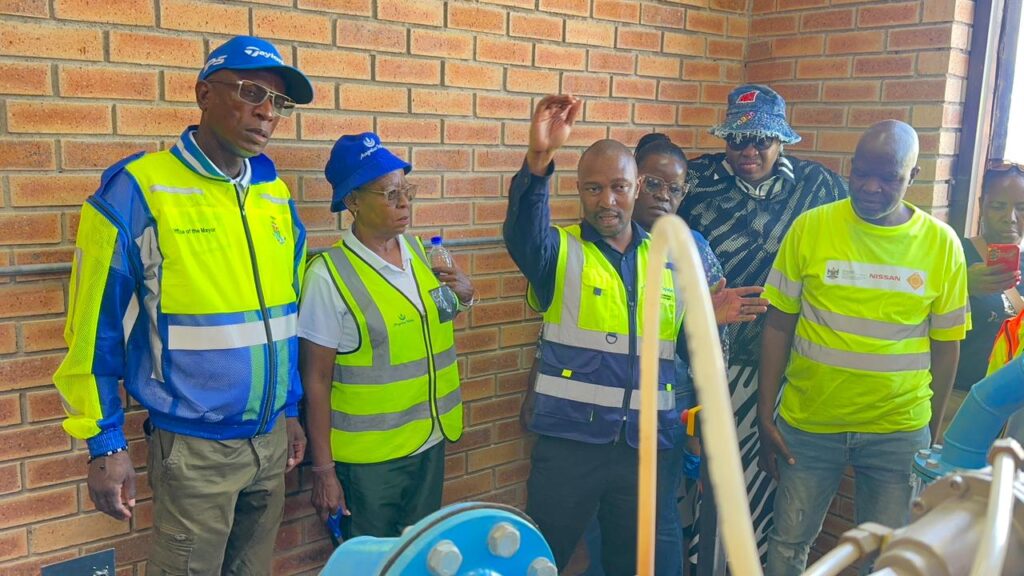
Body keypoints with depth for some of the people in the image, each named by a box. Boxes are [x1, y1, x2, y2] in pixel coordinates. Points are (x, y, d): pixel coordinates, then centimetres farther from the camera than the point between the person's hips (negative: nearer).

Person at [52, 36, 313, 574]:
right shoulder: (137, 191, -14)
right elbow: (95, 328, -10)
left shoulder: (277, 197, 5)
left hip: (271, 438, 6)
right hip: (193, 446, -5)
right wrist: (104, 443, -8)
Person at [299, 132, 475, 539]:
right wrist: (323, 469, -11)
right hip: (368, 458, -5)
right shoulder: (330, 274, -16)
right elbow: (315, 380, -13)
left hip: (431, 443, 6)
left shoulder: (419, 250, 1)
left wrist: (463, 296, -4)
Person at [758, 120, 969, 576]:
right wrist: (765, 417, -4)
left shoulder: (942, 243, -4)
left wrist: (933, 436, 4)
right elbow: (778, 327, -3)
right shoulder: (810, 228, -7)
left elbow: (945, 346, 3)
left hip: (898, 431, 1)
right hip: (807, 424, 0)